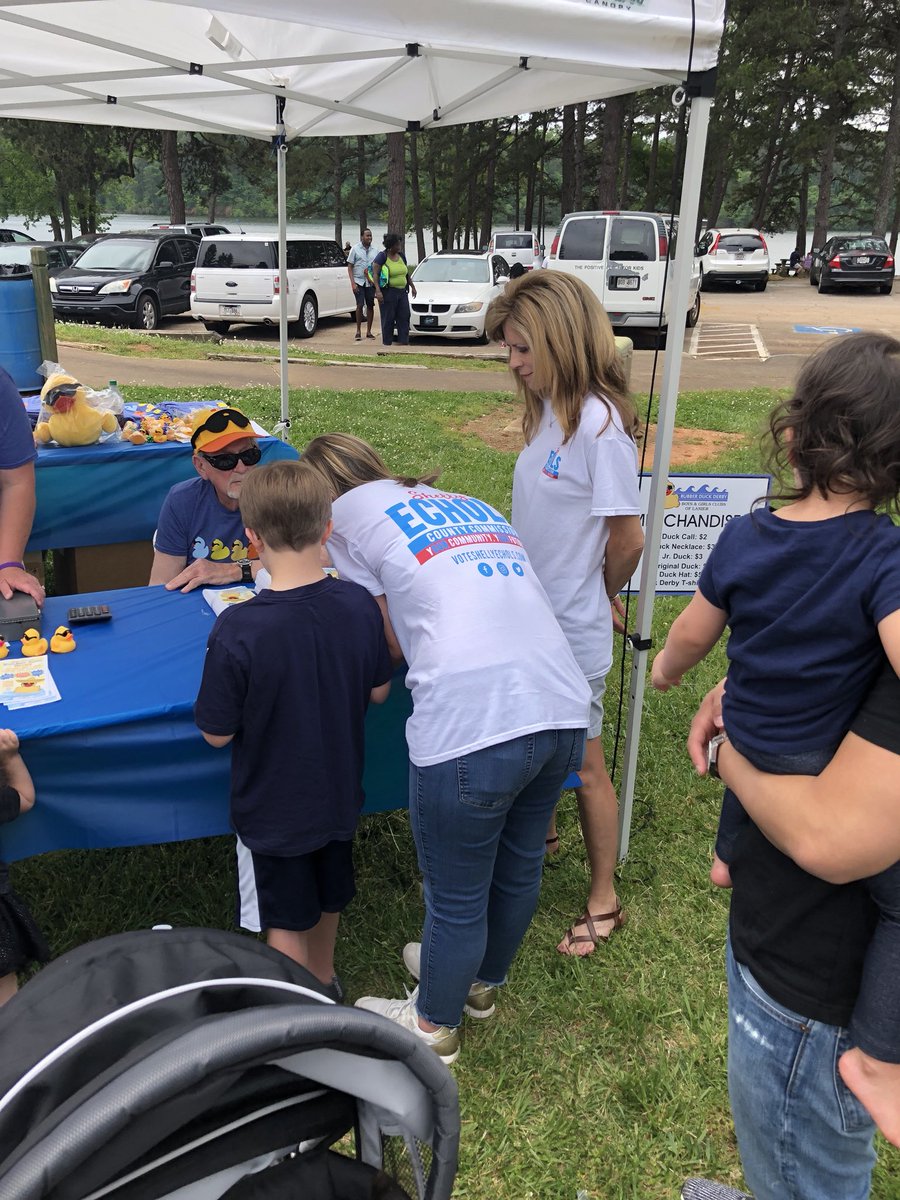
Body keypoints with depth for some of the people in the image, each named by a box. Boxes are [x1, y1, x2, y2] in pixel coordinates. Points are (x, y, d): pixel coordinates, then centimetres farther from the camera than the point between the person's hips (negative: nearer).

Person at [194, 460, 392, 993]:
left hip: (273, 808, -4)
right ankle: (324, 980, 53)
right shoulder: (360, 605, -18)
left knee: (284, 923, 19)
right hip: (340, 793, 5)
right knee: (328, 897, 29)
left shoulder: (237, 630, -30)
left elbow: (217, 733, -18)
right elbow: (379, 692, -4)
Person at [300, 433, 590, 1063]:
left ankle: (434, 1025, 41)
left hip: (472, 723, -7)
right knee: (519, 866, 27)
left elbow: (390, 645, 7)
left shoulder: (352, 510, 9)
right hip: (564, 708, 7)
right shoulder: (470, 504, 25)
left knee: (456, 896, 16)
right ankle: (483, 982, 53)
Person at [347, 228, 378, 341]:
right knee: (360, 305, -10)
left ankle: (369, 331, 12)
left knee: (370, 306, 4)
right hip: (359, 282, -4)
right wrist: (353, 283, -11)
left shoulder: (374, 250, 11)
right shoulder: (355, 249, -1)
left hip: (370, 282, 4)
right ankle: (358, 331, -2)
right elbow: (349, 267, -2)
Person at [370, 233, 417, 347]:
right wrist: (378, 290, -22)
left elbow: (406, 272, 23)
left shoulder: (401, 255, 12)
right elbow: (375, 274, -12)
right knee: (388, 319, -1)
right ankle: (387, 344, 6)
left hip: (402, 292, 6)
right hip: (388, 293, -6)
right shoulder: (382, 256, -8)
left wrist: (412, 286, 22)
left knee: (404, 317, 1)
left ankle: (404, 342, 5)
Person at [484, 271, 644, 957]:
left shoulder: (599, 422, -22)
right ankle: (540, 830, 50)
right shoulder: (548, 410, 4)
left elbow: (628, 539, -17)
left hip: (572, 631, -7)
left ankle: (605, 901, 26)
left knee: (583, 764, 7)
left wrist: (597, 600, -1)